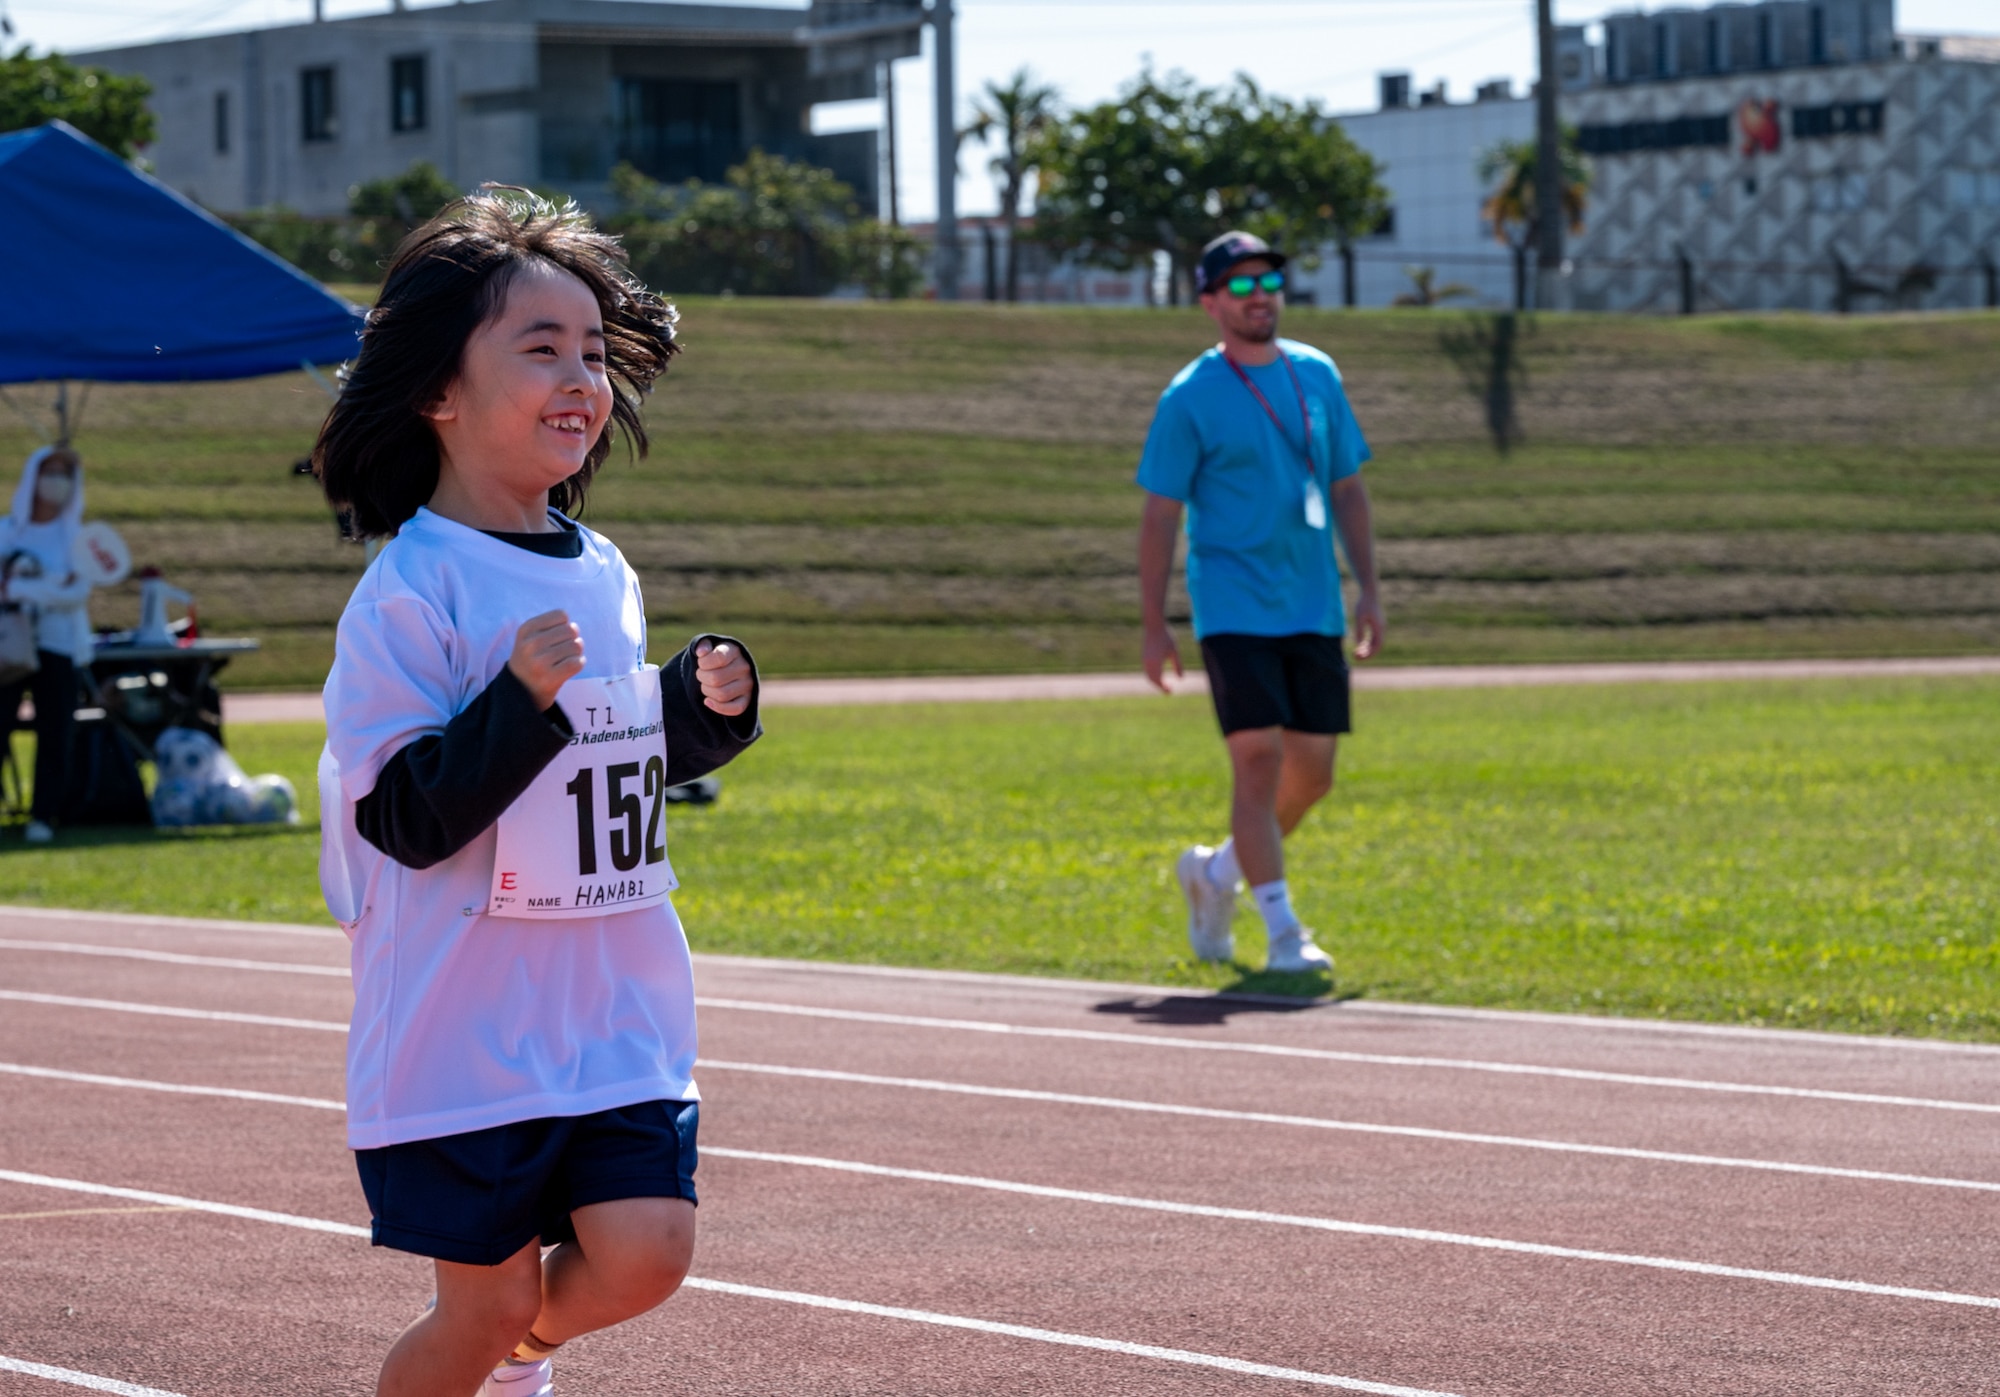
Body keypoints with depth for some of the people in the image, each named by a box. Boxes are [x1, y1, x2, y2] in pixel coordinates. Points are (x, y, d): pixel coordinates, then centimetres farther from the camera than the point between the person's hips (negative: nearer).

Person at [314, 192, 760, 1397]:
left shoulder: (605, 575, 9)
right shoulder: (410, 594, -14)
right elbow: (407, 818, -18)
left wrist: (709, 707, 3)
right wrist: (523, 694, -28)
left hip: (620, 1017, 6)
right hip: (466, 1030, -6)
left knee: (644, 1253, -5)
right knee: (485, 1300, 0)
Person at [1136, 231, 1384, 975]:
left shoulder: (1317, 375, 10)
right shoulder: (1190, 398, -5)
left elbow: (1347, 488, 16)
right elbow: (1160, 515, -4)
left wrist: (1368, 589, 10)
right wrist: (1154, 626, -7)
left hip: (1313, 607, 5)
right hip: (1233, 608, -5)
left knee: (1312, 773, 7)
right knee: (1258, 758, -13)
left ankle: (1217, 871, 31)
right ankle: (1283, 933, -10)